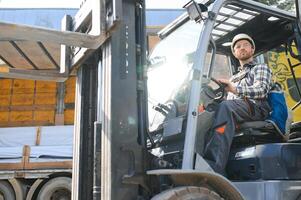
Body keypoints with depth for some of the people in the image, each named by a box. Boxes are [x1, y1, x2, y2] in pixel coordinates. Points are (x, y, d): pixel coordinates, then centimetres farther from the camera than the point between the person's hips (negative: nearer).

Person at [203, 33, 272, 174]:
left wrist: (235, 89, -19)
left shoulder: (261, 68, 22)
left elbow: (262, 90, -1)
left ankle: (214, 167, -54)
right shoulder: (234, 78, 40)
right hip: (235, 108, 6)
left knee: (226, 107, -38)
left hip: (256, 107, -5)